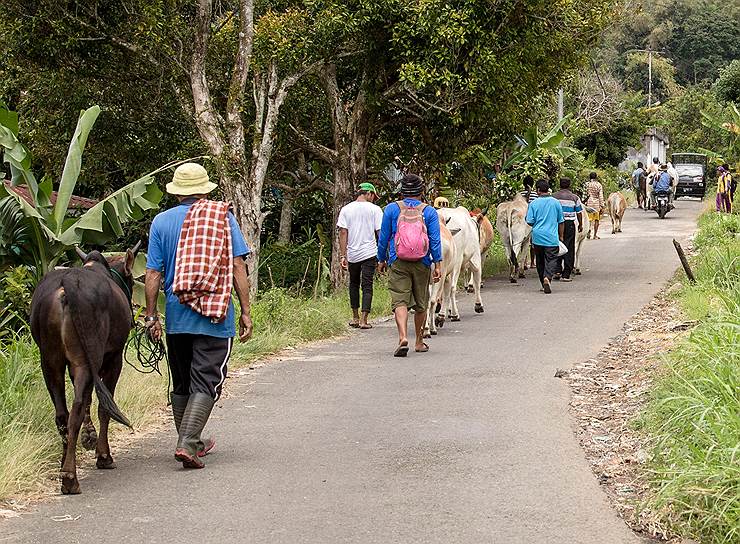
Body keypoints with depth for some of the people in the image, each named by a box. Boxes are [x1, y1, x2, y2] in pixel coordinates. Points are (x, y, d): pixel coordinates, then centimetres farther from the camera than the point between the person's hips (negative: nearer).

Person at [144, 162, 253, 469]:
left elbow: (153, 273, 1)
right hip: (215, 317, -2)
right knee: (206, 383, -2)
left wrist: (151, 316, 7)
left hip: (176, 317, 2)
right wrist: (245, 312, 0)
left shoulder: (162, 221, 4)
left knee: (181, 384, 16)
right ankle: (187, 443, -17)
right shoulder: (223, 217, 1)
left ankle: (190, 442, 25)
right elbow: (238, 266, -3)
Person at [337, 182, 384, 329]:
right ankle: (363, 320, -6)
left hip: (352, 254, 2)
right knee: (367, 286, 1)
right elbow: (380, 233, -4)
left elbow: (343, 233, -1)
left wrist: (343, 255, 0)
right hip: (369, 253, -2)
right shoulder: (375, 209, -3)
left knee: (354, 284, 18)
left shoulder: (346, 209, 4)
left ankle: (355, 318, 21)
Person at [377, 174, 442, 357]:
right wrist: (438, 265, -3)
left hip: (397, 263, -1)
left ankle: (403, 337, -29)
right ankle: (419, 342, 24)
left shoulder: (391, 209, 1)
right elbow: (435, 240, -4)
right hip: (422, 265, 1)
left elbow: (383, 237, 4)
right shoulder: (429, 212, 1)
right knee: (421, 304, 14)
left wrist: (381, 260, 14)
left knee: (400, 301, -8)